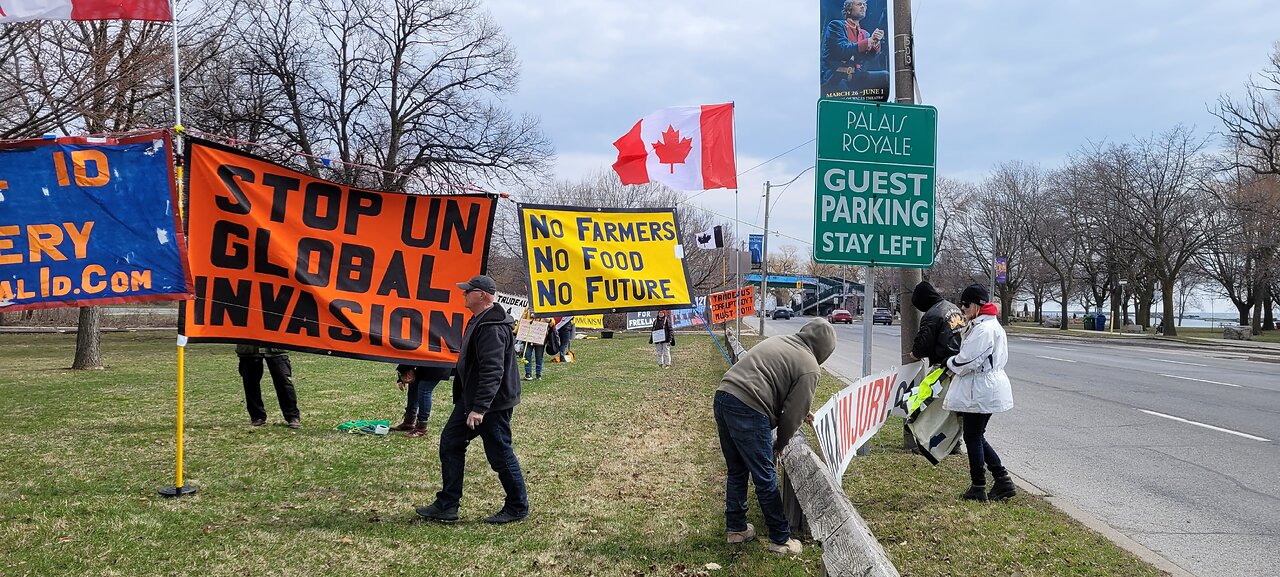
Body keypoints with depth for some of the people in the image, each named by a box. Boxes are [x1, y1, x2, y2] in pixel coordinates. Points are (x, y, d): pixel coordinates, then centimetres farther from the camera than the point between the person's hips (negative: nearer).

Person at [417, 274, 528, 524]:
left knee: (500, 454, 0)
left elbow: (493, 371, -29)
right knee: (450, 443, 11)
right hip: (471, 399, 11)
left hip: (492, 404, -11)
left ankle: (517, 507, 15)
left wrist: (479, 408, -32)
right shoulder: (479, 321, 13)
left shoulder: (492, 328, -23)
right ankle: (447, 506, 17)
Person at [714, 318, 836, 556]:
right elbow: (794, 414, -2)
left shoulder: (778, 341, 21)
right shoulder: (810, 368, -1)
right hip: (748, 410, -8)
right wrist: (780, 444, 15)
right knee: (765, 478, 6)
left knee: (736, 471, 22)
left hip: (723, 396, 8)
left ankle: (736, 528, 33)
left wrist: (804, 412, 35)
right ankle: (780, 539, 18)